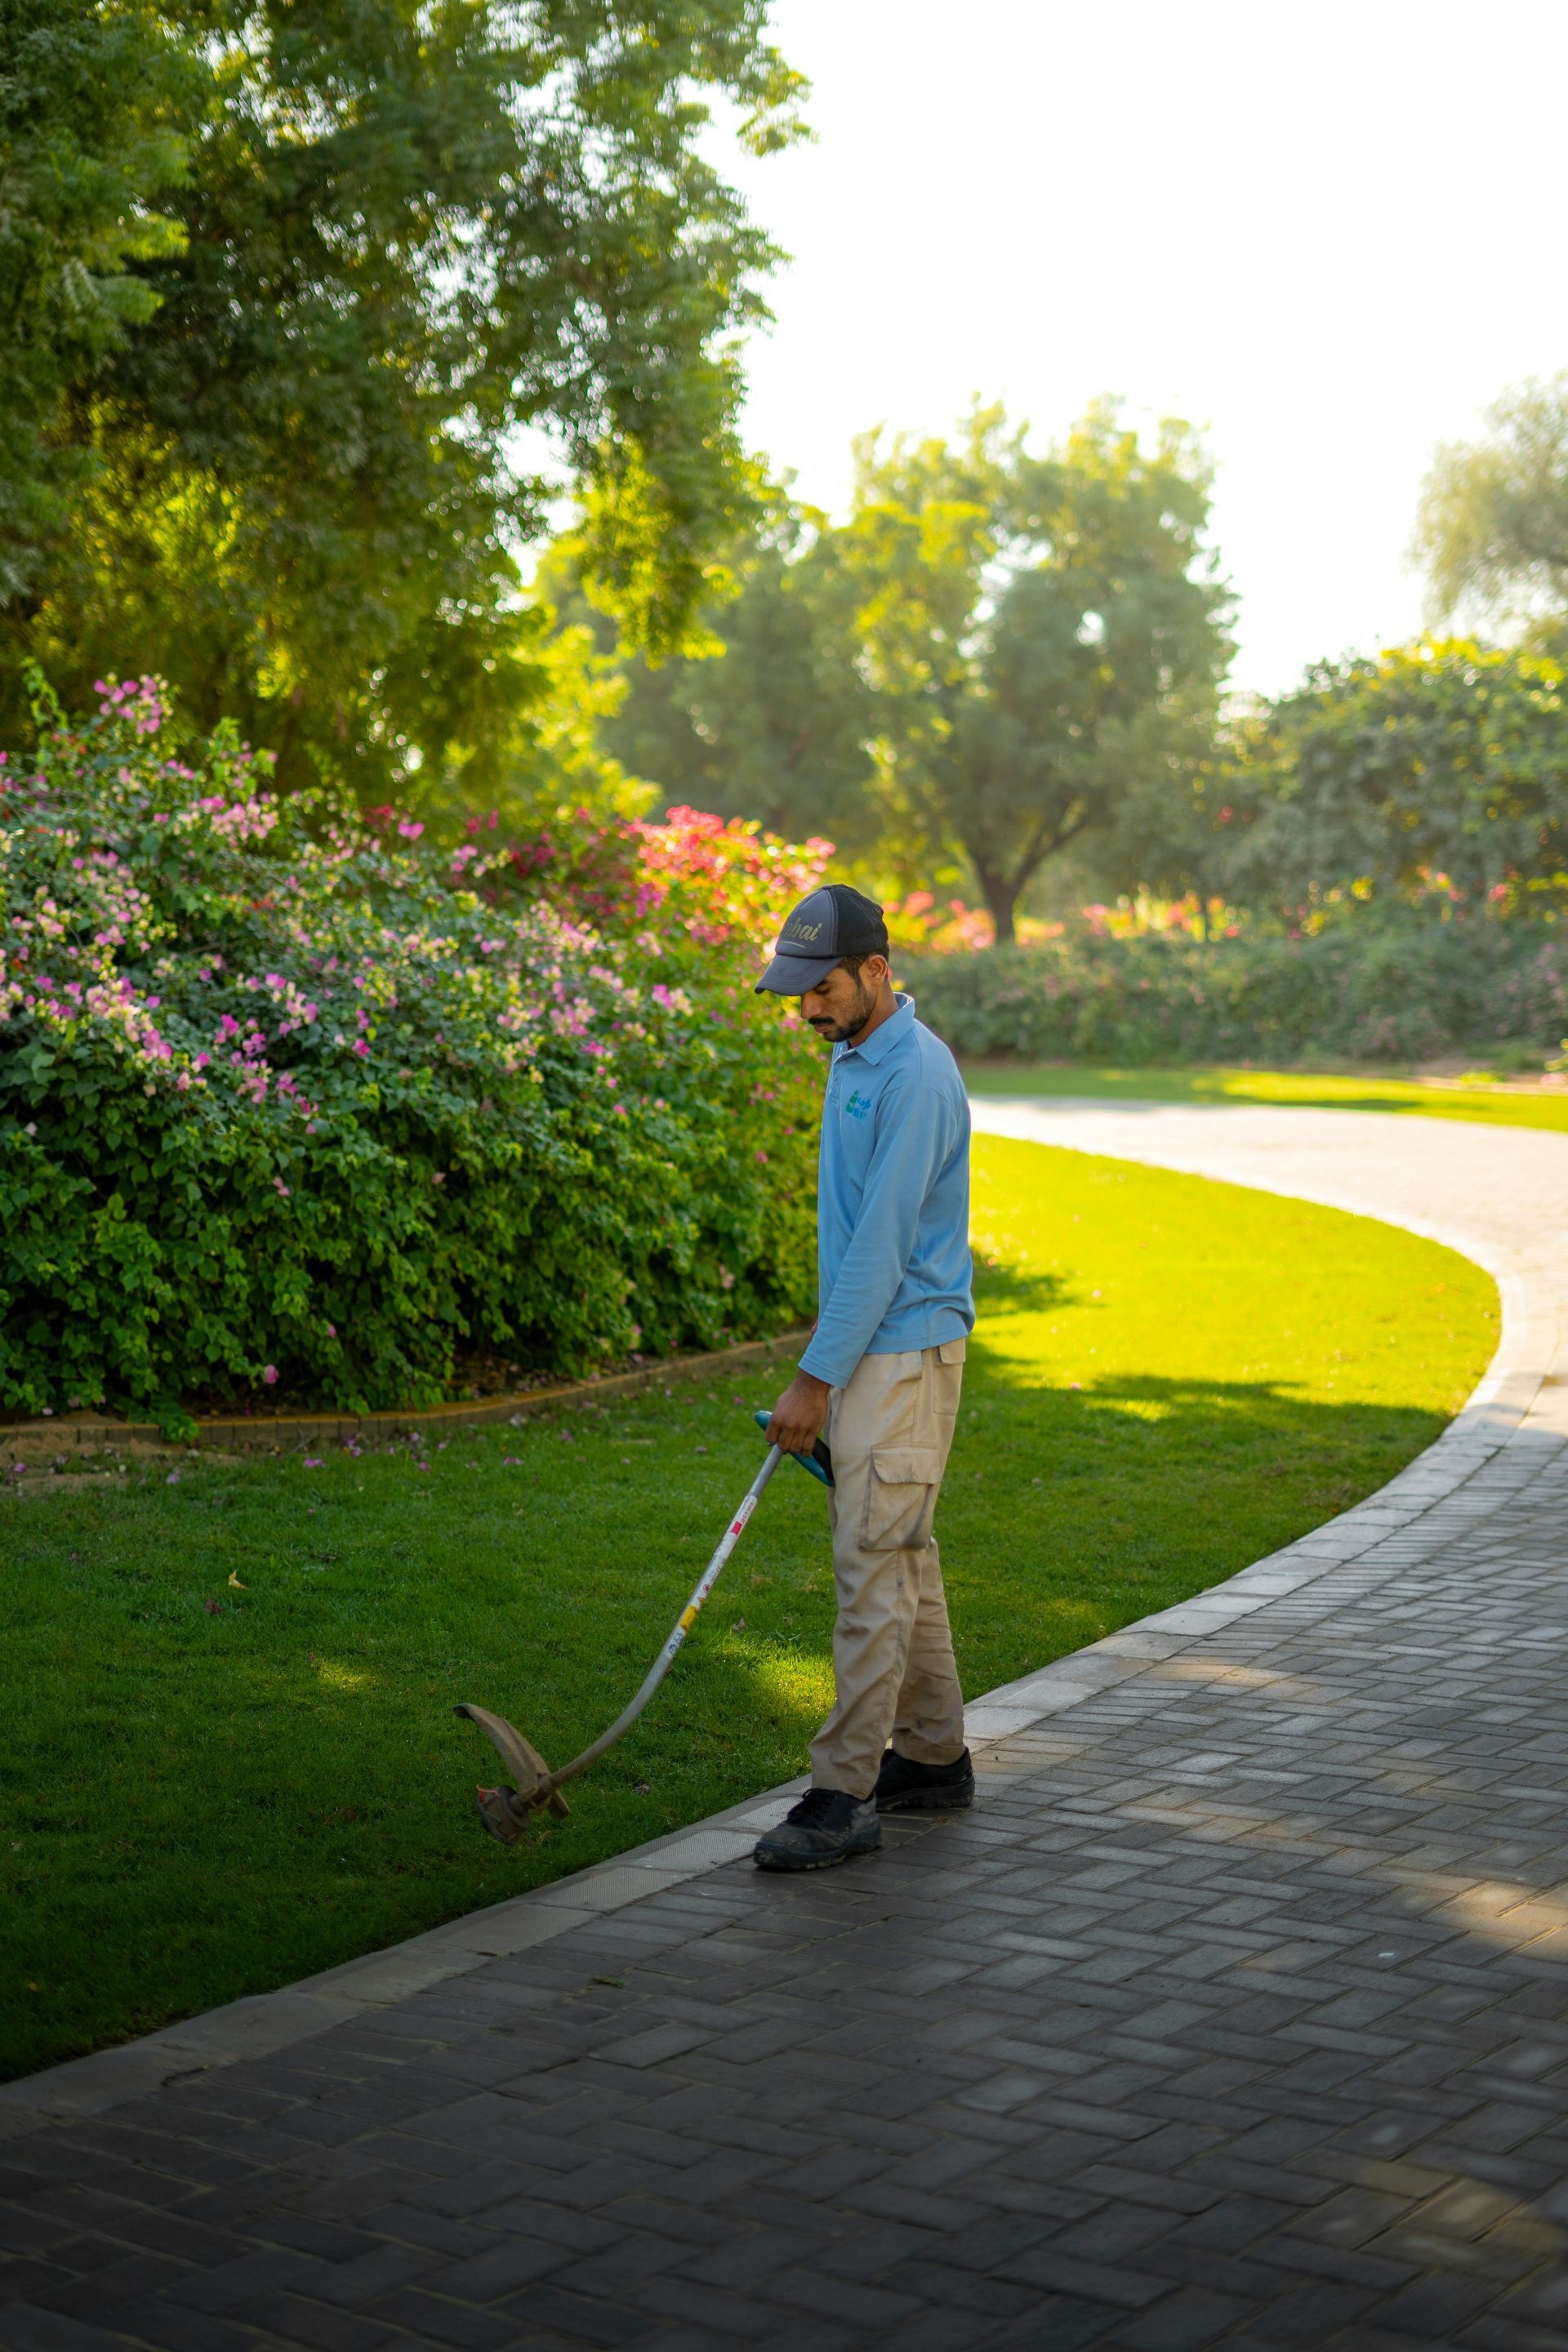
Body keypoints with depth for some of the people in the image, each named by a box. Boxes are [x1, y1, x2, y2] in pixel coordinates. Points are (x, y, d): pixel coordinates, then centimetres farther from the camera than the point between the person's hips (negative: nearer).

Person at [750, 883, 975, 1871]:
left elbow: (882, 1244, -21)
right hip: (865, 1348, 10)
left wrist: (815, 1378, -19)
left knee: (875, 1568, -9)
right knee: (902, 1557, 15)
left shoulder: (917, 1075, -19)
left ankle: (846, 1795, -7)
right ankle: (934, 1755, 25)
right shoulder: (853, 1058, 14)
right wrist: (823, 1367, 19)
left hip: (904, 1352, -10)